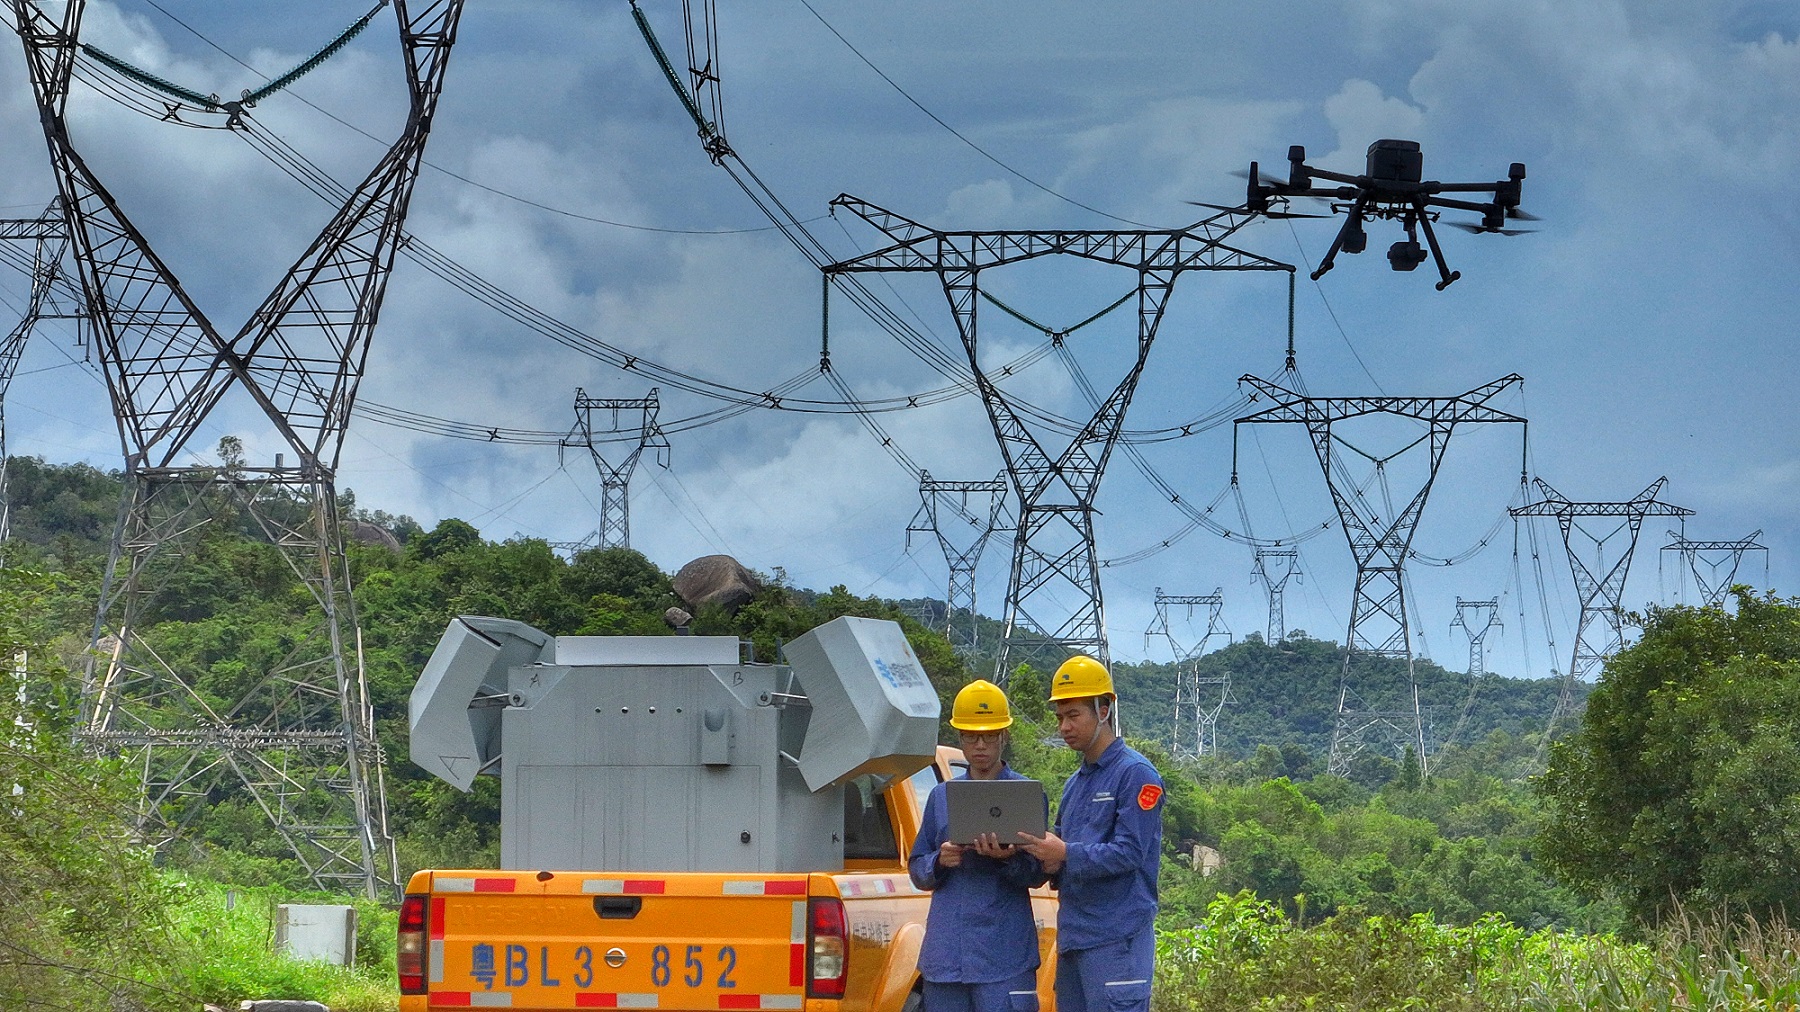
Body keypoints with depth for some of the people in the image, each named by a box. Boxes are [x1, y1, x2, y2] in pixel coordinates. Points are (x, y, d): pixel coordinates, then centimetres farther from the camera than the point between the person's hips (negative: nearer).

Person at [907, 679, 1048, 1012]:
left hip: (1004, 958, -4)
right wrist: (940, 860, -7)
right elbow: (917, 869, 17)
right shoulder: (942, 796, 16)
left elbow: (1038, 874, 0)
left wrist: (1007, 858, -22)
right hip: (945, 956, 4)